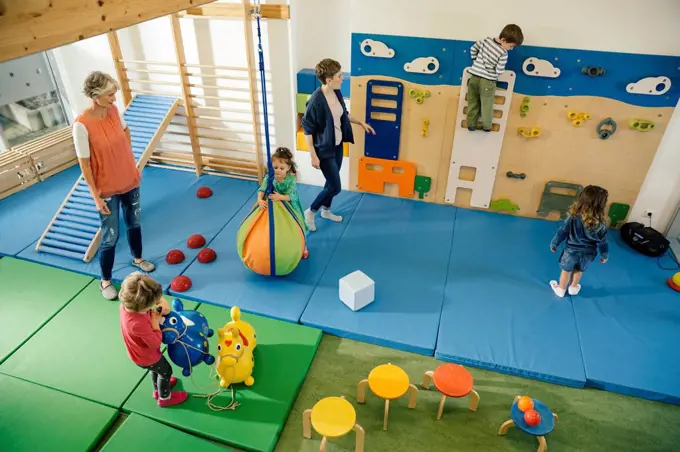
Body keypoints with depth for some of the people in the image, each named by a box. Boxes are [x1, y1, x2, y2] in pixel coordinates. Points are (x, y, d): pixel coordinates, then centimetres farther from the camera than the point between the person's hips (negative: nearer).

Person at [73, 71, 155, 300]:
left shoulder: (113, 110, -7)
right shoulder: (82, 125, -24)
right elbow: (84, 164, -18)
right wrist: (96, 197, -16)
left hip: (130, 180, 6)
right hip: (107, 189, -6)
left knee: (134, 223, 23)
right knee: (110, 237, 4)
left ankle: (138, 259, 48)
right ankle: (105, 281, 25)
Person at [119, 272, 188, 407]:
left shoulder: (127, 304, -25)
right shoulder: (139, 324, -48)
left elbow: (156, 296, -8)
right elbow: (156, 343, -32)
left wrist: (163, 303, -25)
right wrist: (155, 320, -29)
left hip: (140, 351, 7)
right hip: (147, 356, -7)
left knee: (155, 369, 35)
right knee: (166, 371, 22)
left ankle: (158, 390, 61)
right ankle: (165, 398, 48)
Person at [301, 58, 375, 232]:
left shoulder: (337, 93, -2)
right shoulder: (316, 101, -26)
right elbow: (307, 129, -20)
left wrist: (361, 122, 16)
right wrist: (313, 155, -20)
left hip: (338, 145, 8)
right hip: (324, 148, -8)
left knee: (332, 182, 21)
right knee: (335, 187, -2)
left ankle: (326, 210, 43)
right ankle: (310, 212, 18)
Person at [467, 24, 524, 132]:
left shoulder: (486, 40, -4)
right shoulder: (503, 54, -18)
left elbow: (473, 48, 9)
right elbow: (499, 71, -14)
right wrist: (494, 75, 8)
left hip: (474, 77, 5)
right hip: (487, 82, -4)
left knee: (473, 102, 16)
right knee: (487, 105, 12)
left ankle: (471, 125, 22)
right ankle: (487, 126, 23)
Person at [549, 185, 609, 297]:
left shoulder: (573, 218, -25)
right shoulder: (601, 225, -21)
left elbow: (561, 233, -14)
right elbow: (603, 242, -8)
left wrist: (554, 244, 2)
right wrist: (605, 255, 10)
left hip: (571, 251, -1)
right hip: (587, 254, 2)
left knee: (566, 271, 21)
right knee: (579, 271, 28)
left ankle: (561, 290, 41)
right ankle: (573, 287, 50)